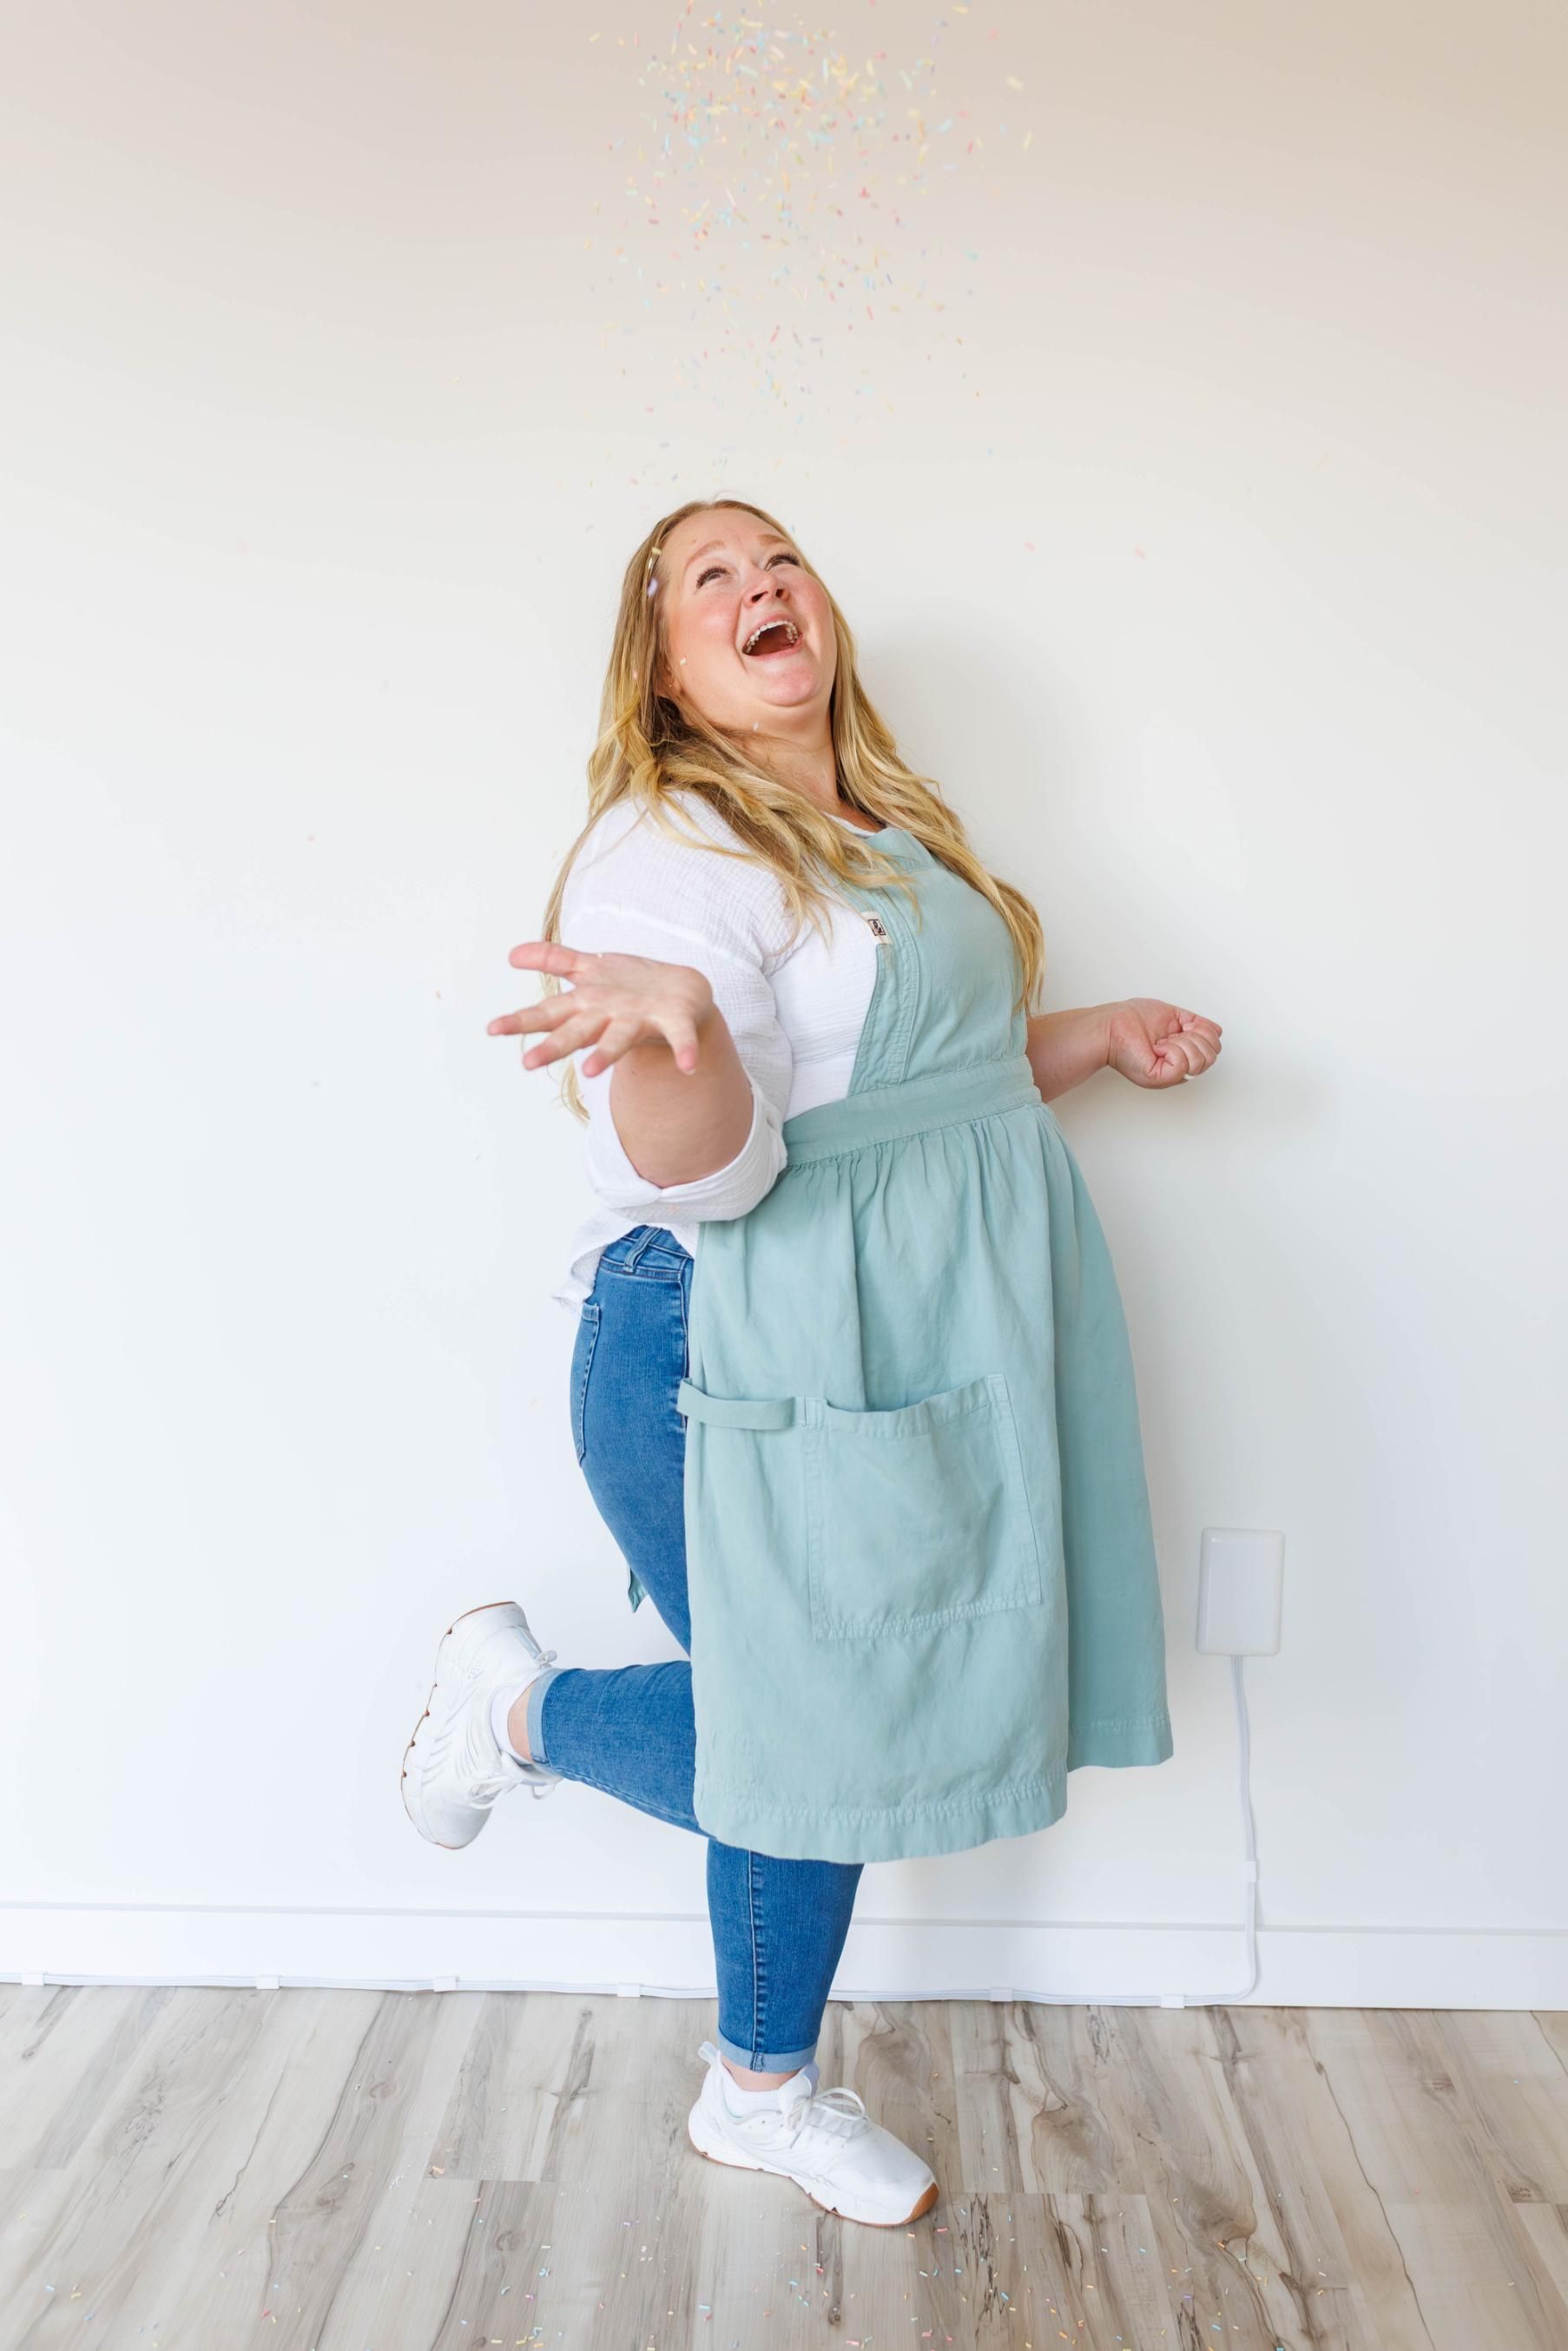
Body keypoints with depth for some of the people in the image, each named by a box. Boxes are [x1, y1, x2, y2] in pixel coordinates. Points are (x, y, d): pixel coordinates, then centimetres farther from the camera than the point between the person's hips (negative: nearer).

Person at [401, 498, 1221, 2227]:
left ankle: (766, 2095, 37)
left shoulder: (890, 833, 15)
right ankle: (522, 1701, 28)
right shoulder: (664, 850, -14)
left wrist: (1098, 1036, 17)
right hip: (741, 1358, -8)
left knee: (834, 1716, 16)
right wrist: (671, 1022, -45)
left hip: (918, 1345, 9)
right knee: (808, 1722, 1)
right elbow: (703, 1168, -26)